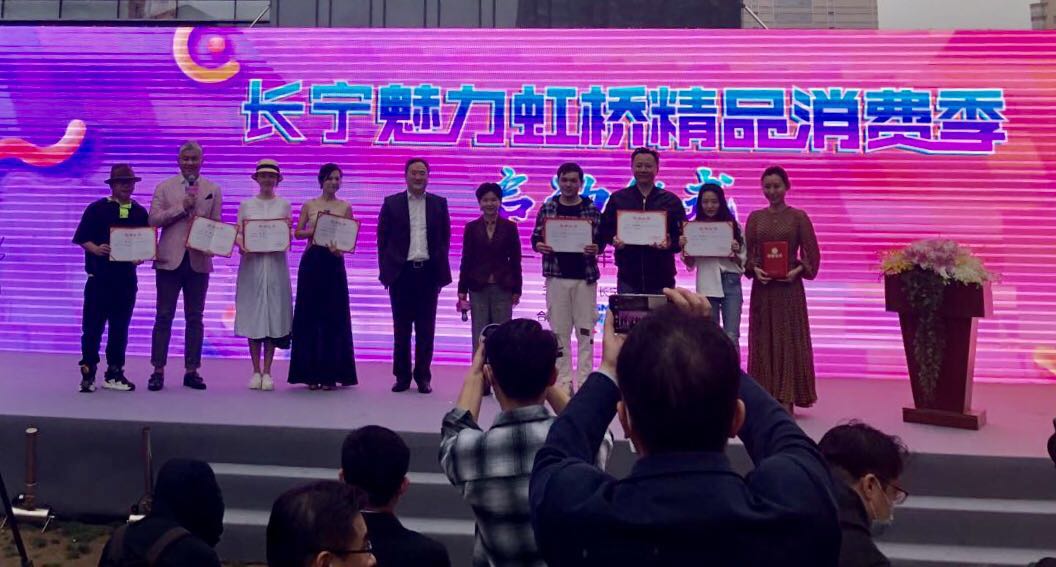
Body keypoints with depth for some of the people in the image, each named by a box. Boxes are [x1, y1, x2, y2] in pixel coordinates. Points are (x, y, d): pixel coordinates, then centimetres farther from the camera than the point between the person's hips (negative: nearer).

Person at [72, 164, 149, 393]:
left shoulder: (140, 213, 9)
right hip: (99, 277, -3)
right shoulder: (96, 209, 1)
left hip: (127, 278, 3)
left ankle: (114, 374, 16)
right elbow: (82, 238, 0)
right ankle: (88, 373, 7)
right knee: (93, 327, -1)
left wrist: (141, 257, -9)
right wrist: (96, 249, -18)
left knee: (120, 328, 8)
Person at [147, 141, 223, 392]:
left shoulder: (213, 190, 9)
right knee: (164, 316, 2)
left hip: (198, 260, 1)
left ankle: (192, 371, 13)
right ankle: (158, 370, 7)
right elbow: (153, 219, -3)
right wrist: (182, 207, -12)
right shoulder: (164, 188, 6)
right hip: (170, 259, -1)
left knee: (195, 317, 7)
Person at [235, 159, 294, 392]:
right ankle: (256, 371, 7)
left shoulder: (284, 205, 9)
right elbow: (238, 233, 6)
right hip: (252, 264, 0)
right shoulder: (246, 205, 10)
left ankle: (267, 372, 3)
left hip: (275, 265, 0)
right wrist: (241, 245, -14)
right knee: (252, 315, 0)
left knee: (273, 314, -2)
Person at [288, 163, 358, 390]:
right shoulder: (309, 205, 7)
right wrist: (316, 230, -15)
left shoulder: (345, 207, 7)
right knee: (309, 315, 1)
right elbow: (297, 232, 3)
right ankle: (311, 373, 8)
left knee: (334, 316, 0)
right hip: (311, 262, 0)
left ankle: (330, 373, 6)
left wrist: (339, 246, -18)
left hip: (334, 263, 0)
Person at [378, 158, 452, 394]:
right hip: (401, 272, 0)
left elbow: (445, 239, 9)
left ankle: (423, 377, 11)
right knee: (401, 328, 5)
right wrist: (385, 270, -1)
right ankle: (402, 376, 13)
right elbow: (383, 239, 5)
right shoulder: (391, 203, 5)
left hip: (428, 272, 0)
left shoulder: (439, 203, 8)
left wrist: (440, 268, 1)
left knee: (426, 329, 4)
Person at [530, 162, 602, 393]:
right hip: (556, 276, 1)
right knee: (559, 330, 5)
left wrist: (595, 249, -20)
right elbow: (536, 237, 6)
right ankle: (563, 380, 11)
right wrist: (539, 246, -15)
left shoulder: (591, 209, 2)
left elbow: (601, 239, 1)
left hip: (585, 276, -1)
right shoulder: (547, 208, 5)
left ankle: (584, 380, 6)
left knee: (585, 330, 1)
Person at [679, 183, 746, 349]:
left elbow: (742, 262, 6)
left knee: (731, 337, -6)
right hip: (706, 285, 1)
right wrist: (683, 248, -9)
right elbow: (690, 265, 9)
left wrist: (735, 252, -15)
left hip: (730, 283, -1)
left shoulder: (733, 226, 3)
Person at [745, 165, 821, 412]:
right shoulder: (755, 218, 8)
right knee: (763, 340, 4)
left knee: (789, 340, -1)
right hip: (762, 287, 3)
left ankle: (787, 399, 3)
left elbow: (812, 254, 0)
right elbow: (747, 253, 7)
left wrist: (798, 270, -15)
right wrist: (754, 269, -11)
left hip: (789, 288, -2)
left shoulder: (798, 217, 1)